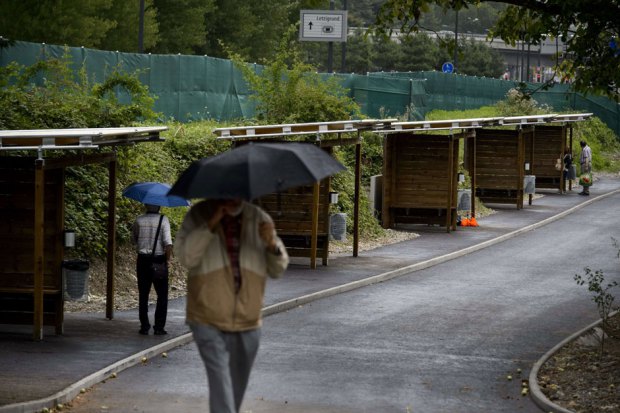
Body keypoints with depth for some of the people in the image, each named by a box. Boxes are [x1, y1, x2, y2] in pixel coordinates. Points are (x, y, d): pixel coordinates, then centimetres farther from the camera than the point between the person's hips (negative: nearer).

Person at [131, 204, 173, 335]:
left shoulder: (139, 220, 0)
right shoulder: (163, 220, -9)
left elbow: (133, 238, 13)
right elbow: (168, 242, -17)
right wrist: (167, 260, -13)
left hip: (143, 260, 3)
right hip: (159, 259, -2)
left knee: (143, 295, 10)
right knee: (162, 295, 7)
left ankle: (144, 327, 9)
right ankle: (159, 327, 2)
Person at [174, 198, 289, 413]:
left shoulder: (260, 219, 3)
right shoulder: (199, 216, -5)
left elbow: (277, 269, 5)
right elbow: (185, 257, -17)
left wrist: (272, 244, -16)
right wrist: (211, 225, -24)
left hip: (248, 322, 4)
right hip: (208, 321, -4)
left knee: (238, 384, 16)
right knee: (220, 379, -17)